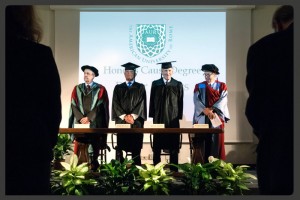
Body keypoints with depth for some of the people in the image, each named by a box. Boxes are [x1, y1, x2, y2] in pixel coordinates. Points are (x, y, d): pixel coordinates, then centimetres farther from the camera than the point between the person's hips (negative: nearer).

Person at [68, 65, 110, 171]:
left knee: (94, 148, -3)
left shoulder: (100, 89, 4)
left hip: (95, 124, -2)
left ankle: (93, 168, 3)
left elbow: (100, 106, -4)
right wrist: (81, 118, -10)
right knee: (79, 148, -5)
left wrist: (89, 118, -12)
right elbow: (74, 106, 4)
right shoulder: (77, 89, 12)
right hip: (80, 122, 2)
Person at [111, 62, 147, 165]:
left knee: (136, 148, -3)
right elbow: (116, 104, 4)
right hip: (121, 121, 1)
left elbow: (141, 103, 0)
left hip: (136, 121, -1)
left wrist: (132, 116, -12)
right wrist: (124, 116, -10)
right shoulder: (118, 88, 13)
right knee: (121, 147, -2)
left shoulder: (140, 87, 10)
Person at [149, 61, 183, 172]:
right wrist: (153, 116, 3)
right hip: (159, 118, 1)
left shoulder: (178, 85, 4)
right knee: (157, 146, 3)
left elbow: (180, 103, 4)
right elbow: (152, 101, 8)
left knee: (173, 146, 3)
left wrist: (179, 117, -1)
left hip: (173, 119, -1)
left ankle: (173, 170, 10)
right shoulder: (155, 84, 6)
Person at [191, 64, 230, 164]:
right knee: (202, 143, -3)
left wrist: (212, 110, -19)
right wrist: (205, 110, -20)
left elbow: (223, 100, -4)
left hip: (217, 118, 0)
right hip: (202, 118, 1)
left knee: (216, 142, 0)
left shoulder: (222, 86, 10)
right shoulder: (199, 86, 11)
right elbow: (196, 100, -3)